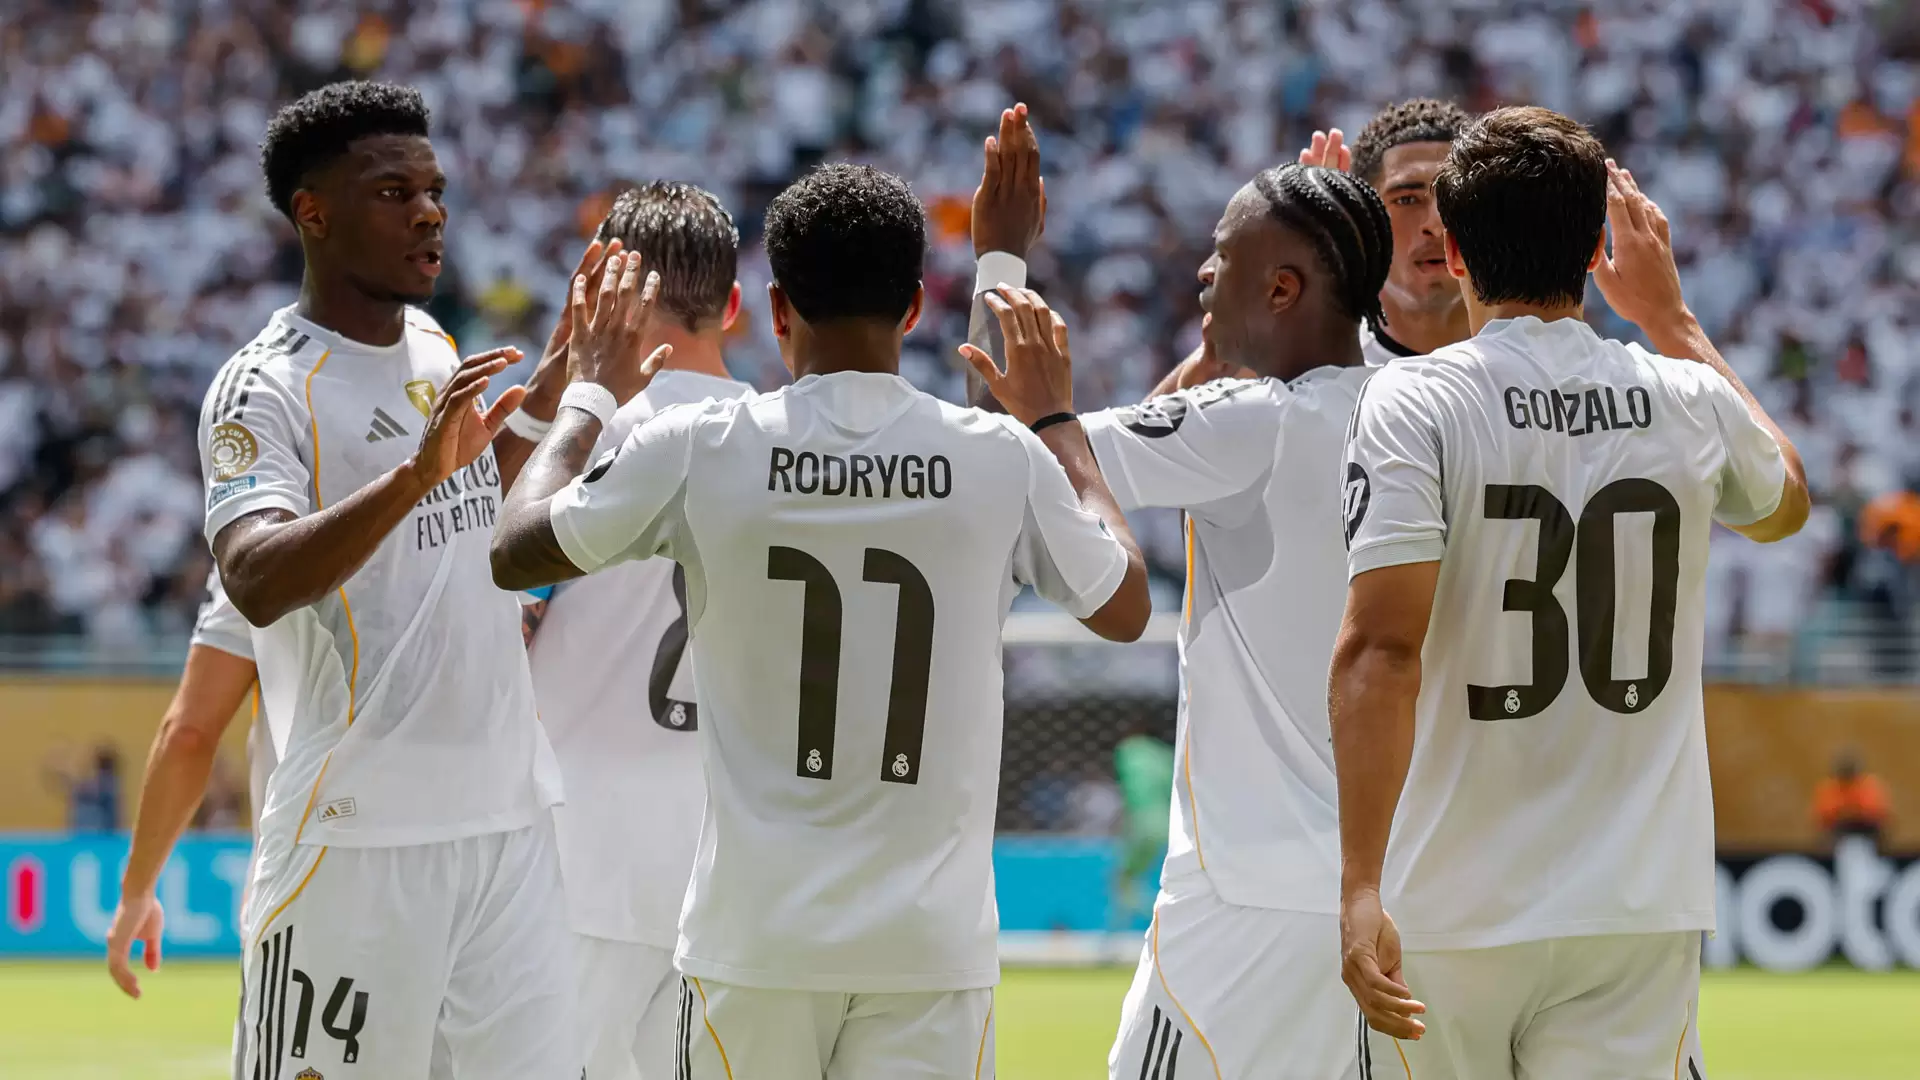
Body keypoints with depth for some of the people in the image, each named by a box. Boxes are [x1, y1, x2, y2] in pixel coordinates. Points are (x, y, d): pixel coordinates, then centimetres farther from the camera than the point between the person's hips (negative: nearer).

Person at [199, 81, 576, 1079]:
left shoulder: (438, 352, 14)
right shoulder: (265, 389, -10)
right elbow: (255, 584, -29)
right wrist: (415, 475, -39)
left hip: (508, 816, 7)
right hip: (357, 837, -7)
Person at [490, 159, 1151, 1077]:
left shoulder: (698, 449, -4)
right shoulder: (1002, 457, -2)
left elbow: (515, 552, 10)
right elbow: (1125, 607, 16)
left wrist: (590, 396, 25)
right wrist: (1056, 420, 27)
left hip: (754, 935, 0)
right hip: (933, 936, 0)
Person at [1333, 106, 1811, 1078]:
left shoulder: (1412, 404, -8)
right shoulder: (1689, 406, 4)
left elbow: (1382, 650, -19)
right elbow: (1785, 499, 30)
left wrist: (1360, 886, -23)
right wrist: (1669, 315, 36)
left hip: (1448, 913, -2)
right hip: (1641, 908, 2)